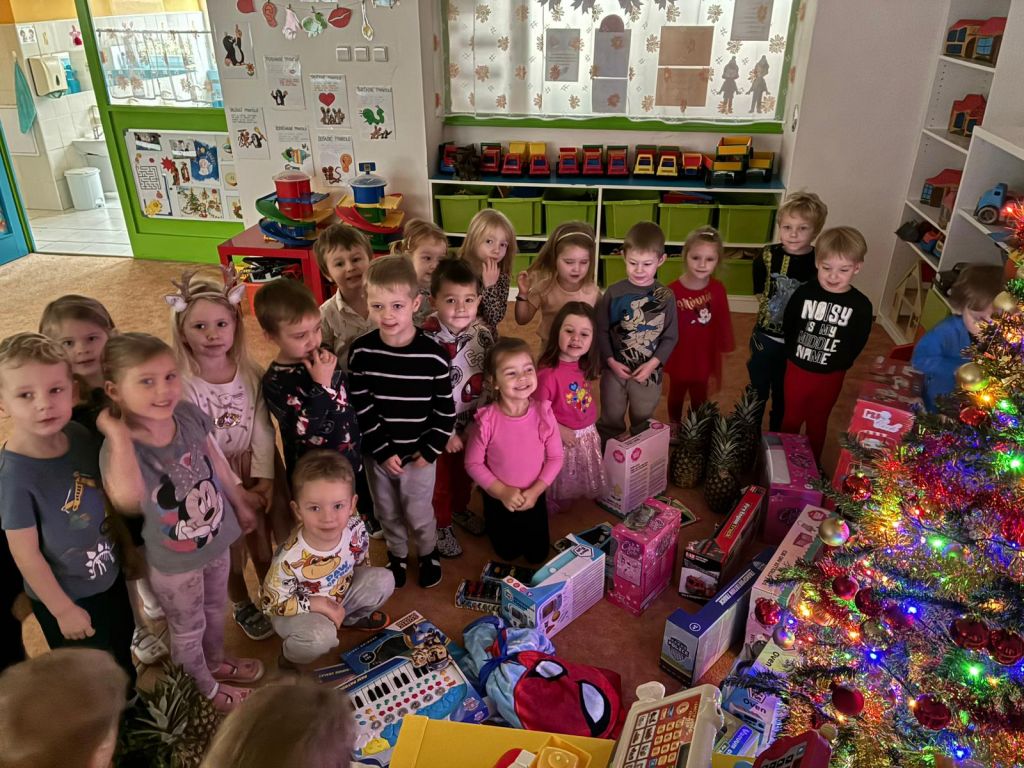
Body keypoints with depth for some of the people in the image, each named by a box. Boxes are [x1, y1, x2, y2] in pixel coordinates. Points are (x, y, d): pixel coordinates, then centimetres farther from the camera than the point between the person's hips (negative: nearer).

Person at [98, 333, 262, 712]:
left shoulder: (189, 415, -17)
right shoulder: (118, 447, -31)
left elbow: (218, 464, 1)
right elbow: (128, 499, -54)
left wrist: (241, 506, 13)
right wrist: (118, 433, -48)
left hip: (217, 540, 5)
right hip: (173, 562, -5)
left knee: (215, 610, 31)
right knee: (188, 630, 23)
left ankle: (216, 662, 60)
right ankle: (207, 687, 50)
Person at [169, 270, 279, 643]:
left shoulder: (251, 373, -9)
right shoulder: (183, 386, -20)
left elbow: (262, 429, -9)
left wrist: (264, 478, -16)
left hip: (255, 473, 3)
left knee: (262, 542, 18)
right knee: (233, 551, 14)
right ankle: (242, 607, 41)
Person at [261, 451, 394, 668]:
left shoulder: (355, 529, -24)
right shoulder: (290, 560, -37)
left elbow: (361, 562, 0)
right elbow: (271, 604, -22)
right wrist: (318, 604, -26)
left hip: (340, 591, 5)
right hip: (299, 609, -5)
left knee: (383, 580, -15)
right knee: (321, 637, -34)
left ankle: (352, 617, 15)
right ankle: (291, 653, 1)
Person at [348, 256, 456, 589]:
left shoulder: (433, 355, -16)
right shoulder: (361, 351, -13)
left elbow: (445, 409, -8)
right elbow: (361, 406, -10)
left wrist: (430, 450, -9)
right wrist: (383, 451, -11)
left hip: (418, 452, -2)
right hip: (377, 452, 2)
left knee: (418, 512, 12)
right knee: (387, 512, 20)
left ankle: (429, 553, 42)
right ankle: (397, 555, 47)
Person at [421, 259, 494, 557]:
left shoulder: (483, 334, -11)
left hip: (475, 423, 4)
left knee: (467, 471, 25)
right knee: (442, 479, 16)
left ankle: (461, 509, 52)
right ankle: (442, 525, 39)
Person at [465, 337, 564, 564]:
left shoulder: (543, 413, -21)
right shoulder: (486, 420, -26)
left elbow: (555, 457, -11)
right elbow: (473, 463, -14)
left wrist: (535, 491, -18)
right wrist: (502, 492, -19)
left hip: (534, 498, 1)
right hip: (498, 500, -1)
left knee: (538, 555, 21)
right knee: (508, 554, 20)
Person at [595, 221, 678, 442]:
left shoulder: (666, 297, -8)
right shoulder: (614, 293, -9)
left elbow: (670, 337, -4)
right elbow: (601, 330, -4)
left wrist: (652, 364, -14)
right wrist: (611, 361, -12)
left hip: (649, 372, 0)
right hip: (615, 369, 0)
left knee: (643, 422, 17)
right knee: (610, 420, 16)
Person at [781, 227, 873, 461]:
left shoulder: (861, 305, -14)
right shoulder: (803, 293, -13)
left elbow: (858, 343, -5)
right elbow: (788, 327, -3)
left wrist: (838, 364, -5)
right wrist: (795, 354, -4)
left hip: (830, 376, 0)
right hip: (797, 369, 1)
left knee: (817, 422, 19)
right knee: (791, 418, 18)